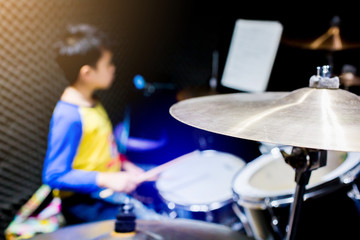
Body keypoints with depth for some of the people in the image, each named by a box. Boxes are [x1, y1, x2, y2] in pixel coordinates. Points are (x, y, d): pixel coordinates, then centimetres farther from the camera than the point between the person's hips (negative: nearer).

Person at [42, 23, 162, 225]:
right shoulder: (68, 116, -24)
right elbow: (54, 176, -23)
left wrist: (124, 165, 4)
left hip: (111, 186, 9)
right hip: (85, 204, -9)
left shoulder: (91, 102, 6)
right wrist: (106, 180, -28)